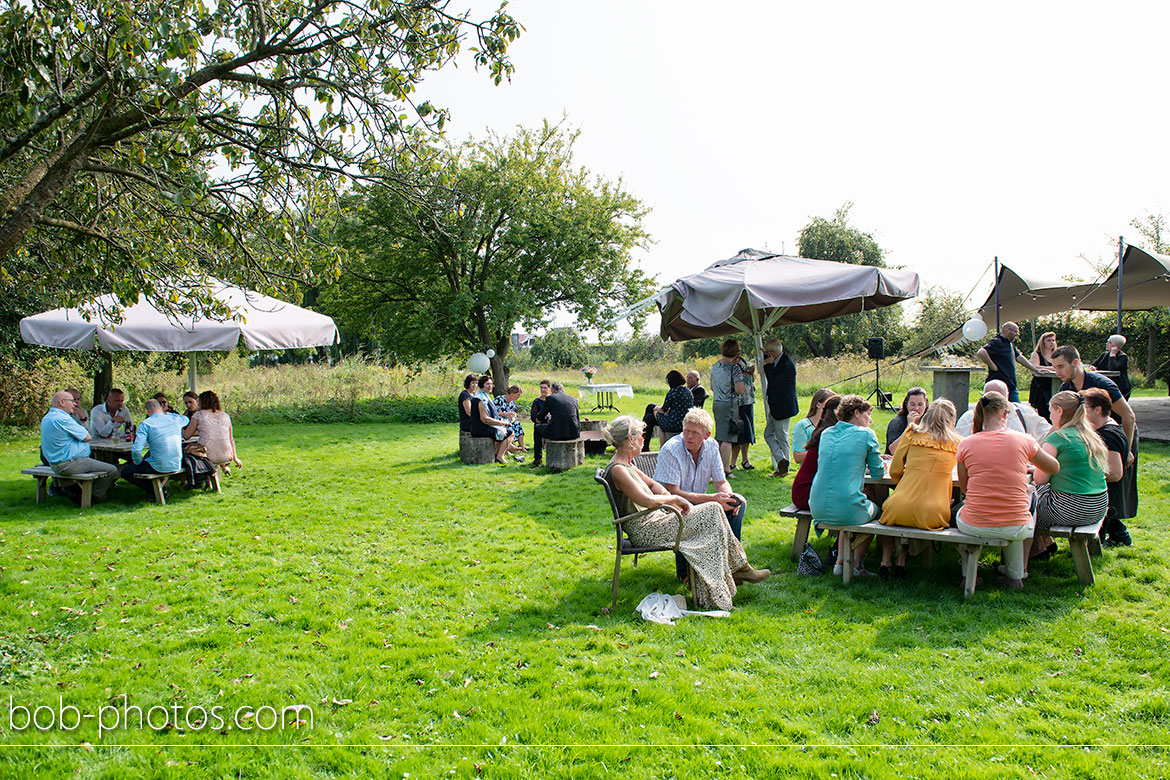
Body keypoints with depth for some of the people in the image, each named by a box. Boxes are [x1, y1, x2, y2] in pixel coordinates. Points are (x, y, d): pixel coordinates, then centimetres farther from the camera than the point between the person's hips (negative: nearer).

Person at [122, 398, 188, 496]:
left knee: (125, 472, 15)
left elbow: (136, 450, -17)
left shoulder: (145, 424, -9)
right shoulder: (175, 419, 4)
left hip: (159, 468, -6)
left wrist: (139, 462, 3)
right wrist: (166, 413, 34)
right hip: (176, 466, 6)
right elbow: (186, 419, 31)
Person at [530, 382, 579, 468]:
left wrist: (547, 419, 36)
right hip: (574, 433, 4)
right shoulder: (573, 399, 14)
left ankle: (537, 459, 25)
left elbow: (540, 417, 11)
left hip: (557, 433, -4)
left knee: (537, 428, 24)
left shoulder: (550, 398, 2)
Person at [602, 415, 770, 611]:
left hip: (652, 521, 10)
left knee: (713, 513, 6)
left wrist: (674, 503, 2)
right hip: (646, 531, -10)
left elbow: (653, 485, 18)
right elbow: (648, 501, -27)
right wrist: (674, 498, -11)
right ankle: (740, 567, 7)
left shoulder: (626, 464, 11)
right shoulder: (617, 470, -20)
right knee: (713, 511, -8)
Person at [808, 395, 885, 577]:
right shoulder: (866, 434, -3)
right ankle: (856, 565, 31)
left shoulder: (826, 434, 12)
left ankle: (840, 562, 30)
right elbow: (878, 472, 7)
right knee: (874, 509, 30)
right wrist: (872, 459, 29)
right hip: (847, 510, -5)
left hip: (818, 510, 5)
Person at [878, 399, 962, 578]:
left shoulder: (912, 434, 3)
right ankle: (901, 561, 22)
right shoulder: (957, 443, 6)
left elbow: (894, 471, 7)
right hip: (933, 515, 1)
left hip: (900, 511, -1)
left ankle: (885, 562, 22)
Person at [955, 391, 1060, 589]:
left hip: (974, 527, 0)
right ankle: (1014, 575, 40)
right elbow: (1054, 468, 14)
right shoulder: (1023, 440, -5)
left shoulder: (966, 444, -5)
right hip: (1016, 529, 1)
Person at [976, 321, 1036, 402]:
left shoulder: (1010, 343, 18)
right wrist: (993, 366, -21)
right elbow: (980, 353, -29)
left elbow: (1019, 358, 29)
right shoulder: (997, 342, -13)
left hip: (1011, 386, 10)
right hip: (999, 386, -10)